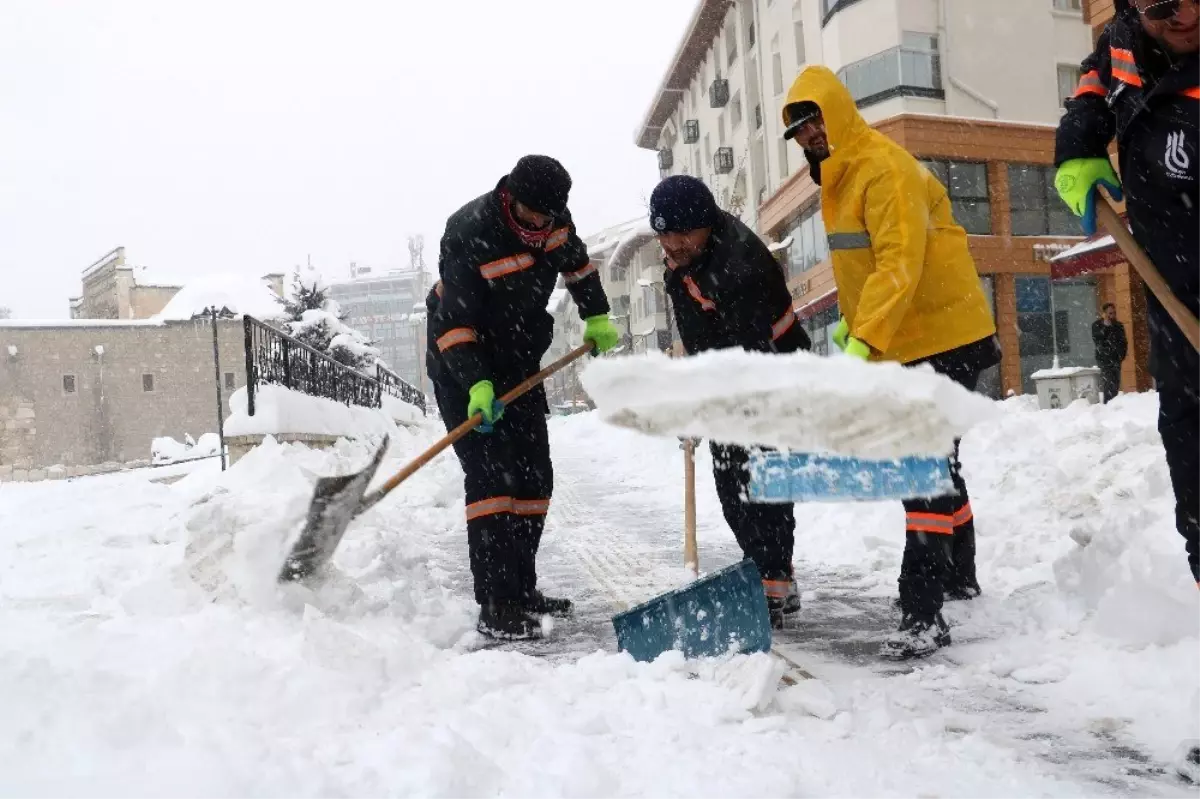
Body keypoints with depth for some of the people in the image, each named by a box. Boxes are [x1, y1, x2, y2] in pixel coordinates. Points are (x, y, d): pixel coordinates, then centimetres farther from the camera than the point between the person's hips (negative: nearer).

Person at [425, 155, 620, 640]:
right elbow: (454, 321, -29)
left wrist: (597, 318, 19)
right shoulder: (469, 232, -27)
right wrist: (476, 384, -38)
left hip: (520, 362, 8)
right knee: (490, 475, -16)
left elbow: (575, 261, 15)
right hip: (462, 366, -7)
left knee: (534, 475, 8)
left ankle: (521, 589, 19)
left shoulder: (554, 217, -7)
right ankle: (496, 608, -13)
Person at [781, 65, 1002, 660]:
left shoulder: (884, 169, -19)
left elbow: (901, 264, -29)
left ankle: (923, 613, -15)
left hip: (944, 337, -10)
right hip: (906, 343, 10)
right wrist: (851, 319, 15)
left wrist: (864, 338, -36)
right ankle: (958, 575, 37)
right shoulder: (838, 177, 12)